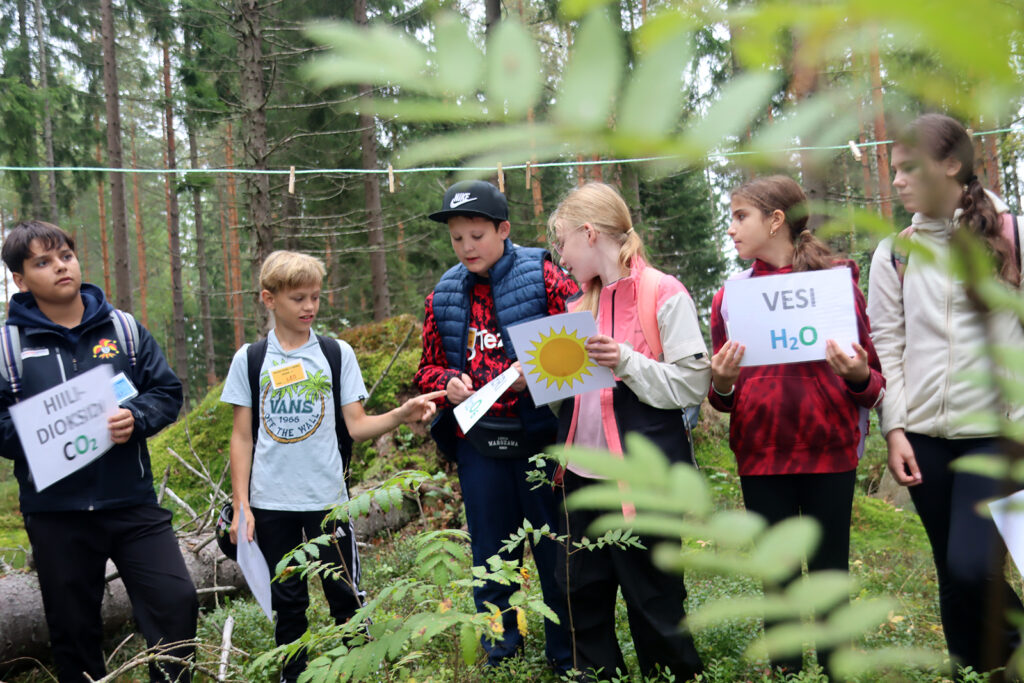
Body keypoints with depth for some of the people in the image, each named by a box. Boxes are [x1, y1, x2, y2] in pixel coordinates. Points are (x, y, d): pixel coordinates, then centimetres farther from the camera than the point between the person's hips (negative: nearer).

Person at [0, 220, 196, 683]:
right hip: (55, 513, -1)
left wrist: (135, 419, -13)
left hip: (132, 501, 1)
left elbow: (167, 392, 6)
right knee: (73, 627, 10)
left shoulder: (123, 328, 6)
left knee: (176, 601, -5)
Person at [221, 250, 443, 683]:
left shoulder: (336, 354, 3)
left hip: (328, 498, 0)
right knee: (287, 601, 10)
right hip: (270, 501, 0)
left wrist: (401, 415, -18)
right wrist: (240, 505, 1)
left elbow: (356, 426, 0)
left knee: (345, 595, 3)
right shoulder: (250, 360, 3)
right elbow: (242, 437, 5)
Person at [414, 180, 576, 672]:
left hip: (540, 438, -3)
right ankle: (499, 656, 28)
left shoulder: (544, 278, -3)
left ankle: (569, 661, 20)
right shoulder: (443, 297, 9)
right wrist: (448, 383, -5)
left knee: (556, 553, 6)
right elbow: (427, 369, 16)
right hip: (478, 444, 4)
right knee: (491, 558, 13)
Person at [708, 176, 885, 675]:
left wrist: (858, 376, -17)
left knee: (831, 572, 6)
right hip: (761, 454, 2)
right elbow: (721, 398, 13)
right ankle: (786, 669, 23)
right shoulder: (730, 296, 8)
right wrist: (722, 384, -9)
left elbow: (874, 383, 5)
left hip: (829, 450, -2)